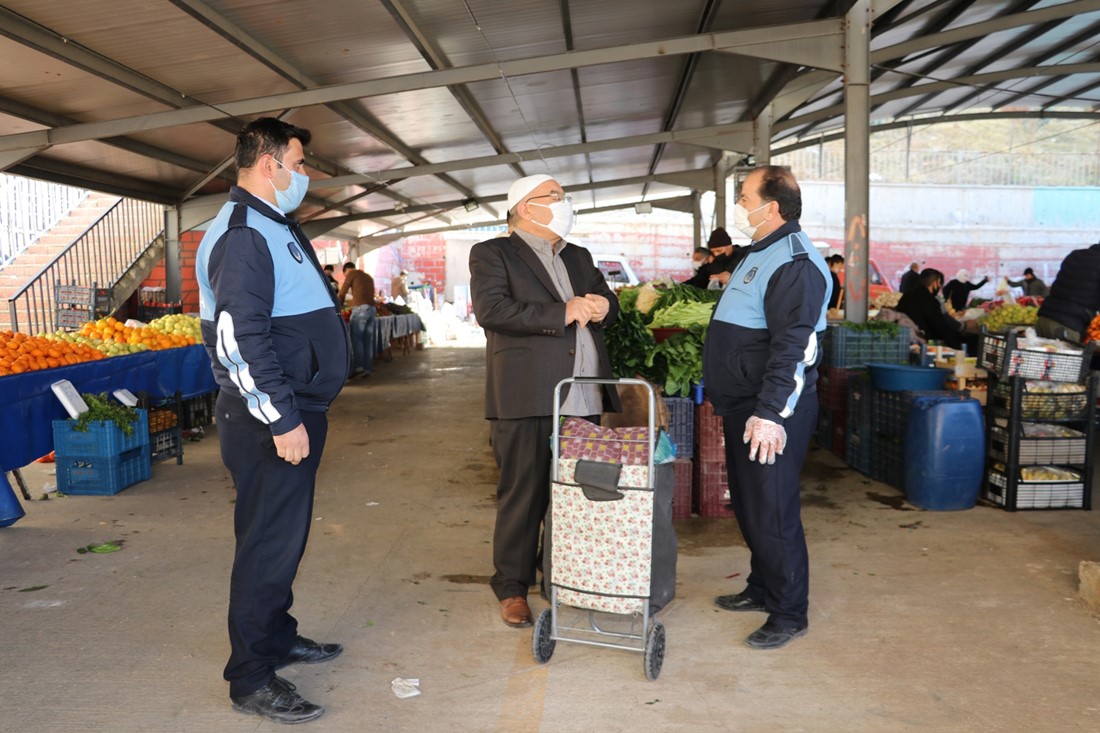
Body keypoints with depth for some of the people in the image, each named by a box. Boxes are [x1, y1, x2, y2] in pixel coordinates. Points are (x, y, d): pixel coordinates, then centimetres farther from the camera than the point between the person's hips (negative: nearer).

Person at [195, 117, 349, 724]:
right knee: (268, 543, -2)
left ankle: (277, 638, 34)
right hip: (270, 421, -10)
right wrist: (281, 419, -24)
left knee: (285, 536, 19)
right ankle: (251, 679, 10)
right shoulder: (241, 235, -17)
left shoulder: (276, 228, 16)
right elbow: (240, 338, -25)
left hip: (297, 411, 10)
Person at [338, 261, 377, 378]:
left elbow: (342, 293, 8)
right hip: (371, 309, 6)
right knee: (368, 341, 4)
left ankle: (359, 367, -13)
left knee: (356, 339, -5)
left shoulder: (352, 273, 9)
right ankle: (368, 368, 2)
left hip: (360, 308, -6)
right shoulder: (369, 277, 30)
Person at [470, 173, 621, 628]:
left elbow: (607, 300, 24)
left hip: (584, 398, 6)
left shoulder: (579, 257, 22)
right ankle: (512, 587, 17)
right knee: (523, 494, 2)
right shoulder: (492, 254, 0)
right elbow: (490, 309, -15)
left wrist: (603, 306, -2)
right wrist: (562, 313, -18)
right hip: (527, 399, -6)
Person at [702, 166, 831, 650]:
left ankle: (789, 614, 11)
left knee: (772, 512, -2)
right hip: (743, 406, 10)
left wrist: (770, 413, -30)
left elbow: (791, 347, -26)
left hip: (771, 413, -10)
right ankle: (762, 588, 34)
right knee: (748, 505, 19)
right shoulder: (761, 253, 16)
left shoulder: (795, 262, -18)